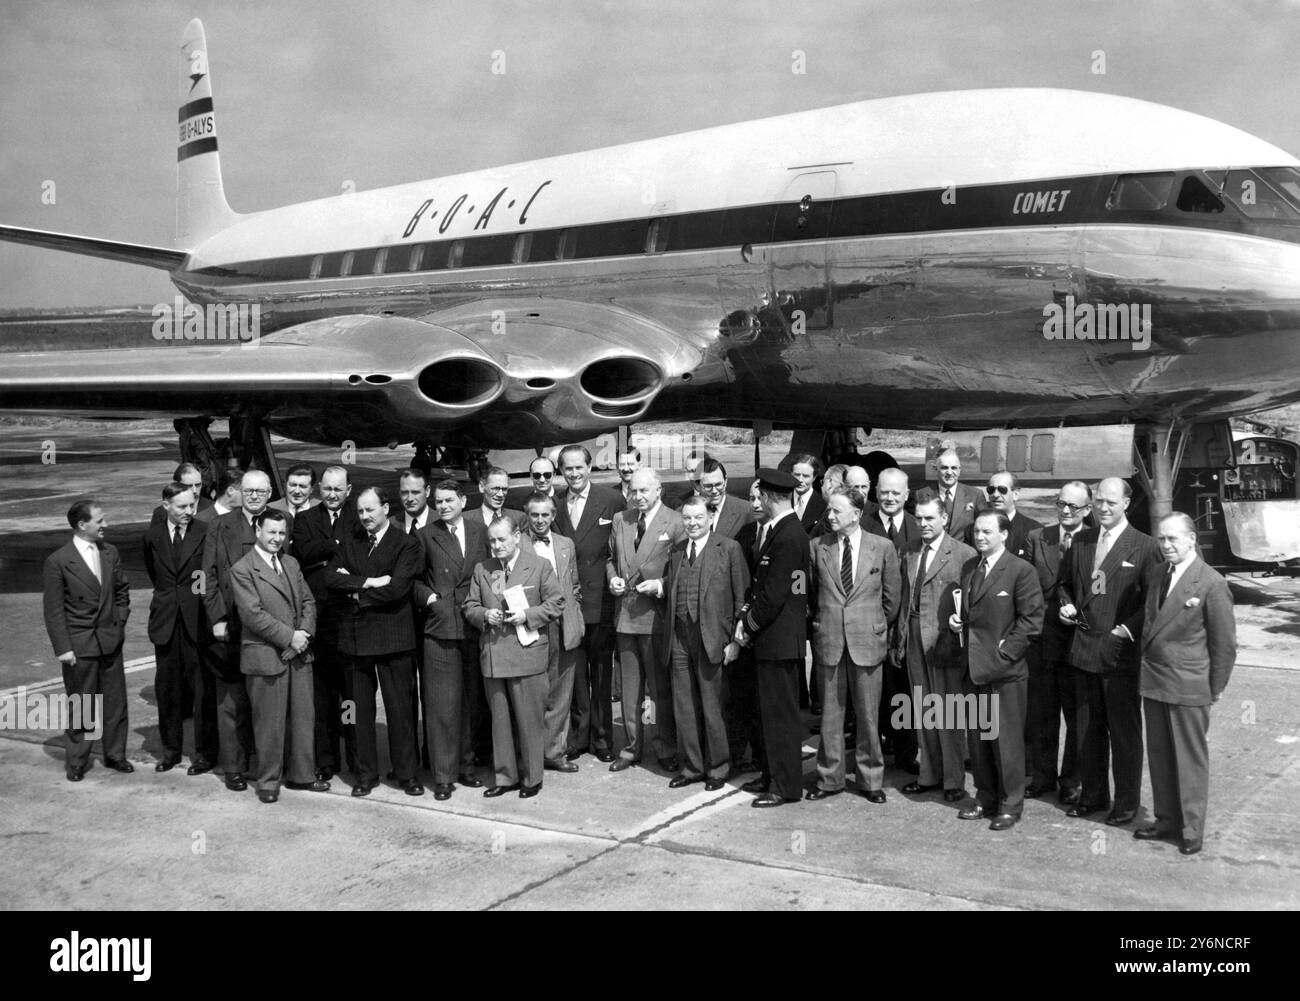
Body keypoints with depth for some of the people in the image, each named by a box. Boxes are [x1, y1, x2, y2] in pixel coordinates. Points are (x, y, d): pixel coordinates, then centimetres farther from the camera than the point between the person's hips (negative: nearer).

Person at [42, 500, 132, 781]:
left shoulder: (110, 552, 4)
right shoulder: (57, 562, -12)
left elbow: (121, 591, 16)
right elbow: (53, 609, -9)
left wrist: (120, 622, 8)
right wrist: (62, 648, -11)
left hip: (110, 640, 5)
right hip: (79, 645, -5)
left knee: (115, 701, 10)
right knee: (80, 705, 5)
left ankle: (115, 755, 25)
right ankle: (76, 763, 19)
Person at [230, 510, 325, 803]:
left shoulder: (291, 564, 14)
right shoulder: (242, 570, -8)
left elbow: (308, 601, 14)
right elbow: (252, 614, -15)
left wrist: (305, 632, -5)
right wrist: (288, 637, -15)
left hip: (298, 653, 6)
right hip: (266, 656, -6)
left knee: (304, 717, 10)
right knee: (269, 722, 2)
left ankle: (302, 775, 23)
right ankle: (268, 782, 15)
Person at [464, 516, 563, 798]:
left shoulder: (539, 566, 1)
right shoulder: (481, 570, 12)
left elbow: (554, 604, 0)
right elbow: (469, 607, 13)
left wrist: (527, 615, -14)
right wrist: (484, 615, -8)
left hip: (527, 655, -4)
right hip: (492, 656, 4)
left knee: (530, 719, 1)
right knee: (499, 719, 9)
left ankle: (531, 778, 14)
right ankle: (505, 777, 20)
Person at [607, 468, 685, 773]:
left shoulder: (675, 522, -6)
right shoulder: (620, 520, 11)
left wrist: (661, 585, -17)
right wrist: (612, 578, 2)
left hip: (656, 613, -5)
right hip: (625, 613, 5)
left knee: (661, 687, 2)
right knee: (630, 686, 12)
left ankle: (666, 750, 14)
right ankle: (631, 747, 22)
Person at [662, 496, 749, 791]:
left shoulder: (729, 548, -2)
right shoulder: (676, 552, 14)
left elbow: (741, 597, -4)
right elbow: (672, 597, 16)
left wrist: (735, 640, -9)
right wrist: (667, 636, 8)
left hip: (711, 638, -5)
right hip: (679, 637, 5)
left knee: (712, 708, 1)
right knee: (684, 708, 9)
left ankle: (717, 768, 15)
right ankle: (692, 766, 22)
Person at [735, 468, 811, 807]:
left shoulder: (789, 537, -19)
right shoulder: (774, 530, 11)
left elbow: (774, 594, -21)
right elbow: (759, 581, 16)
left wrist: (749, 626, -10)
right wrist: (746, 615, 4)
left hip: (781, 638, -10)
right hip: (769, 638, 10)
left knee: (781, 714, -2)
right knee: (769, 711, 17)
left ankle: (786, 786, 7)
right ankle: (771, 775, 27)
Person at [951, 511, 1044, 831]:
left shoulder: (1021, 571, -9)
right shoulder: (969, 568, 13)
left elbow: (1031, 619, -11)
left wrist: (1006, 650, -15)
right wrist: (956, 619, 3)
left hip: (1005, 668, -7)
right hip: (974, 666, 7)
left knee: (1006, 739, 0)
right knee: (977, 737, 12)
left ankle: (1010, 806, 12)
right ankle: (985, 799, 25)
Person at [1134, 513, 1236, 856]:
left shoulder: (1211, 583, -12)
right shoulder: (1155, 575, 8)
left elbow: (1225, 643, -8)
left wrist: (1215, 689, -5)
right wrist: (1146, 666, 11)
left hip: (1188, 686, -6)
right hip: (1153, 682, 6)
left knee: (1190, 758, 4)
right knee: (1159, 755, 13)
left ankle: (1191, 829, 14)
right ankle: (1166, 819, 26)